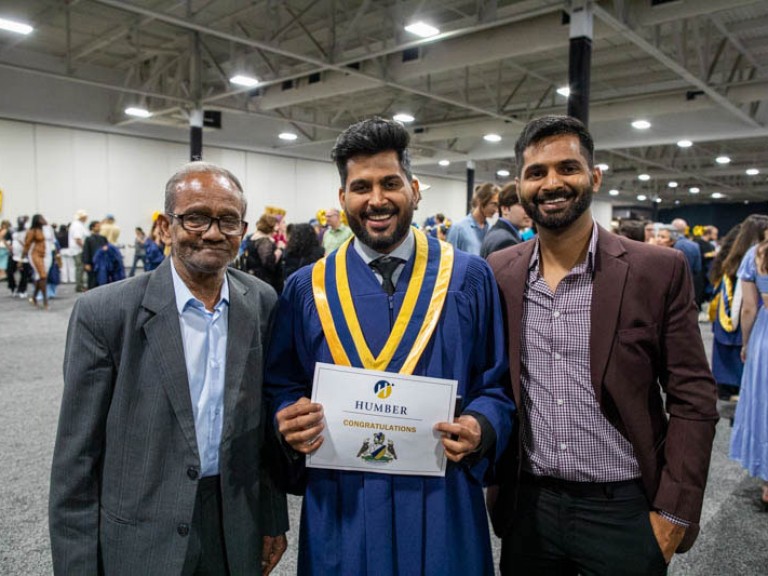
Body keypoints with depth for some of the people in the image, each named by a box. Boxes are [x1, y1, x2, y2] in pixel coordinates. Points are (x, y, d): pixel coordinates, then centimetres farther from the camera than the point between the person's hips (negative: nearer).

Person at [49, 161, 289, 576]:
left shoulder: (262, 304, -4)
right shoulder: (104, 313, -14)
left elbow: (267, 422, 3)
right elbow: (77, 458, -9)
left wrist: (274, 519, 6)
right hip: (142, 541, -2)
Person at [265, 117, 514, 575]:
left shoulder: (469, 278, -2)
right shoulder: (306, 288, 0)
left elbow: (499, 382, 1)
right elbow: (281, 387, 5)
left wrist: (482, 427, -17)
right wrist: (290, 421, -15)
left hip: (441, 506, 0)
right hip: (340, 507, 1)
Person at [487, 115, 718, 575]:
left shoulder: (660, 270, -9)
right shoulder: (498, 275, -2)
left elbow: (693, 398, -6)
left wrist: (673, 512, -9)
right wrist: (488, 482, 4)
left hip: (623, 508, -2)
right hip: (527, 505, 2)